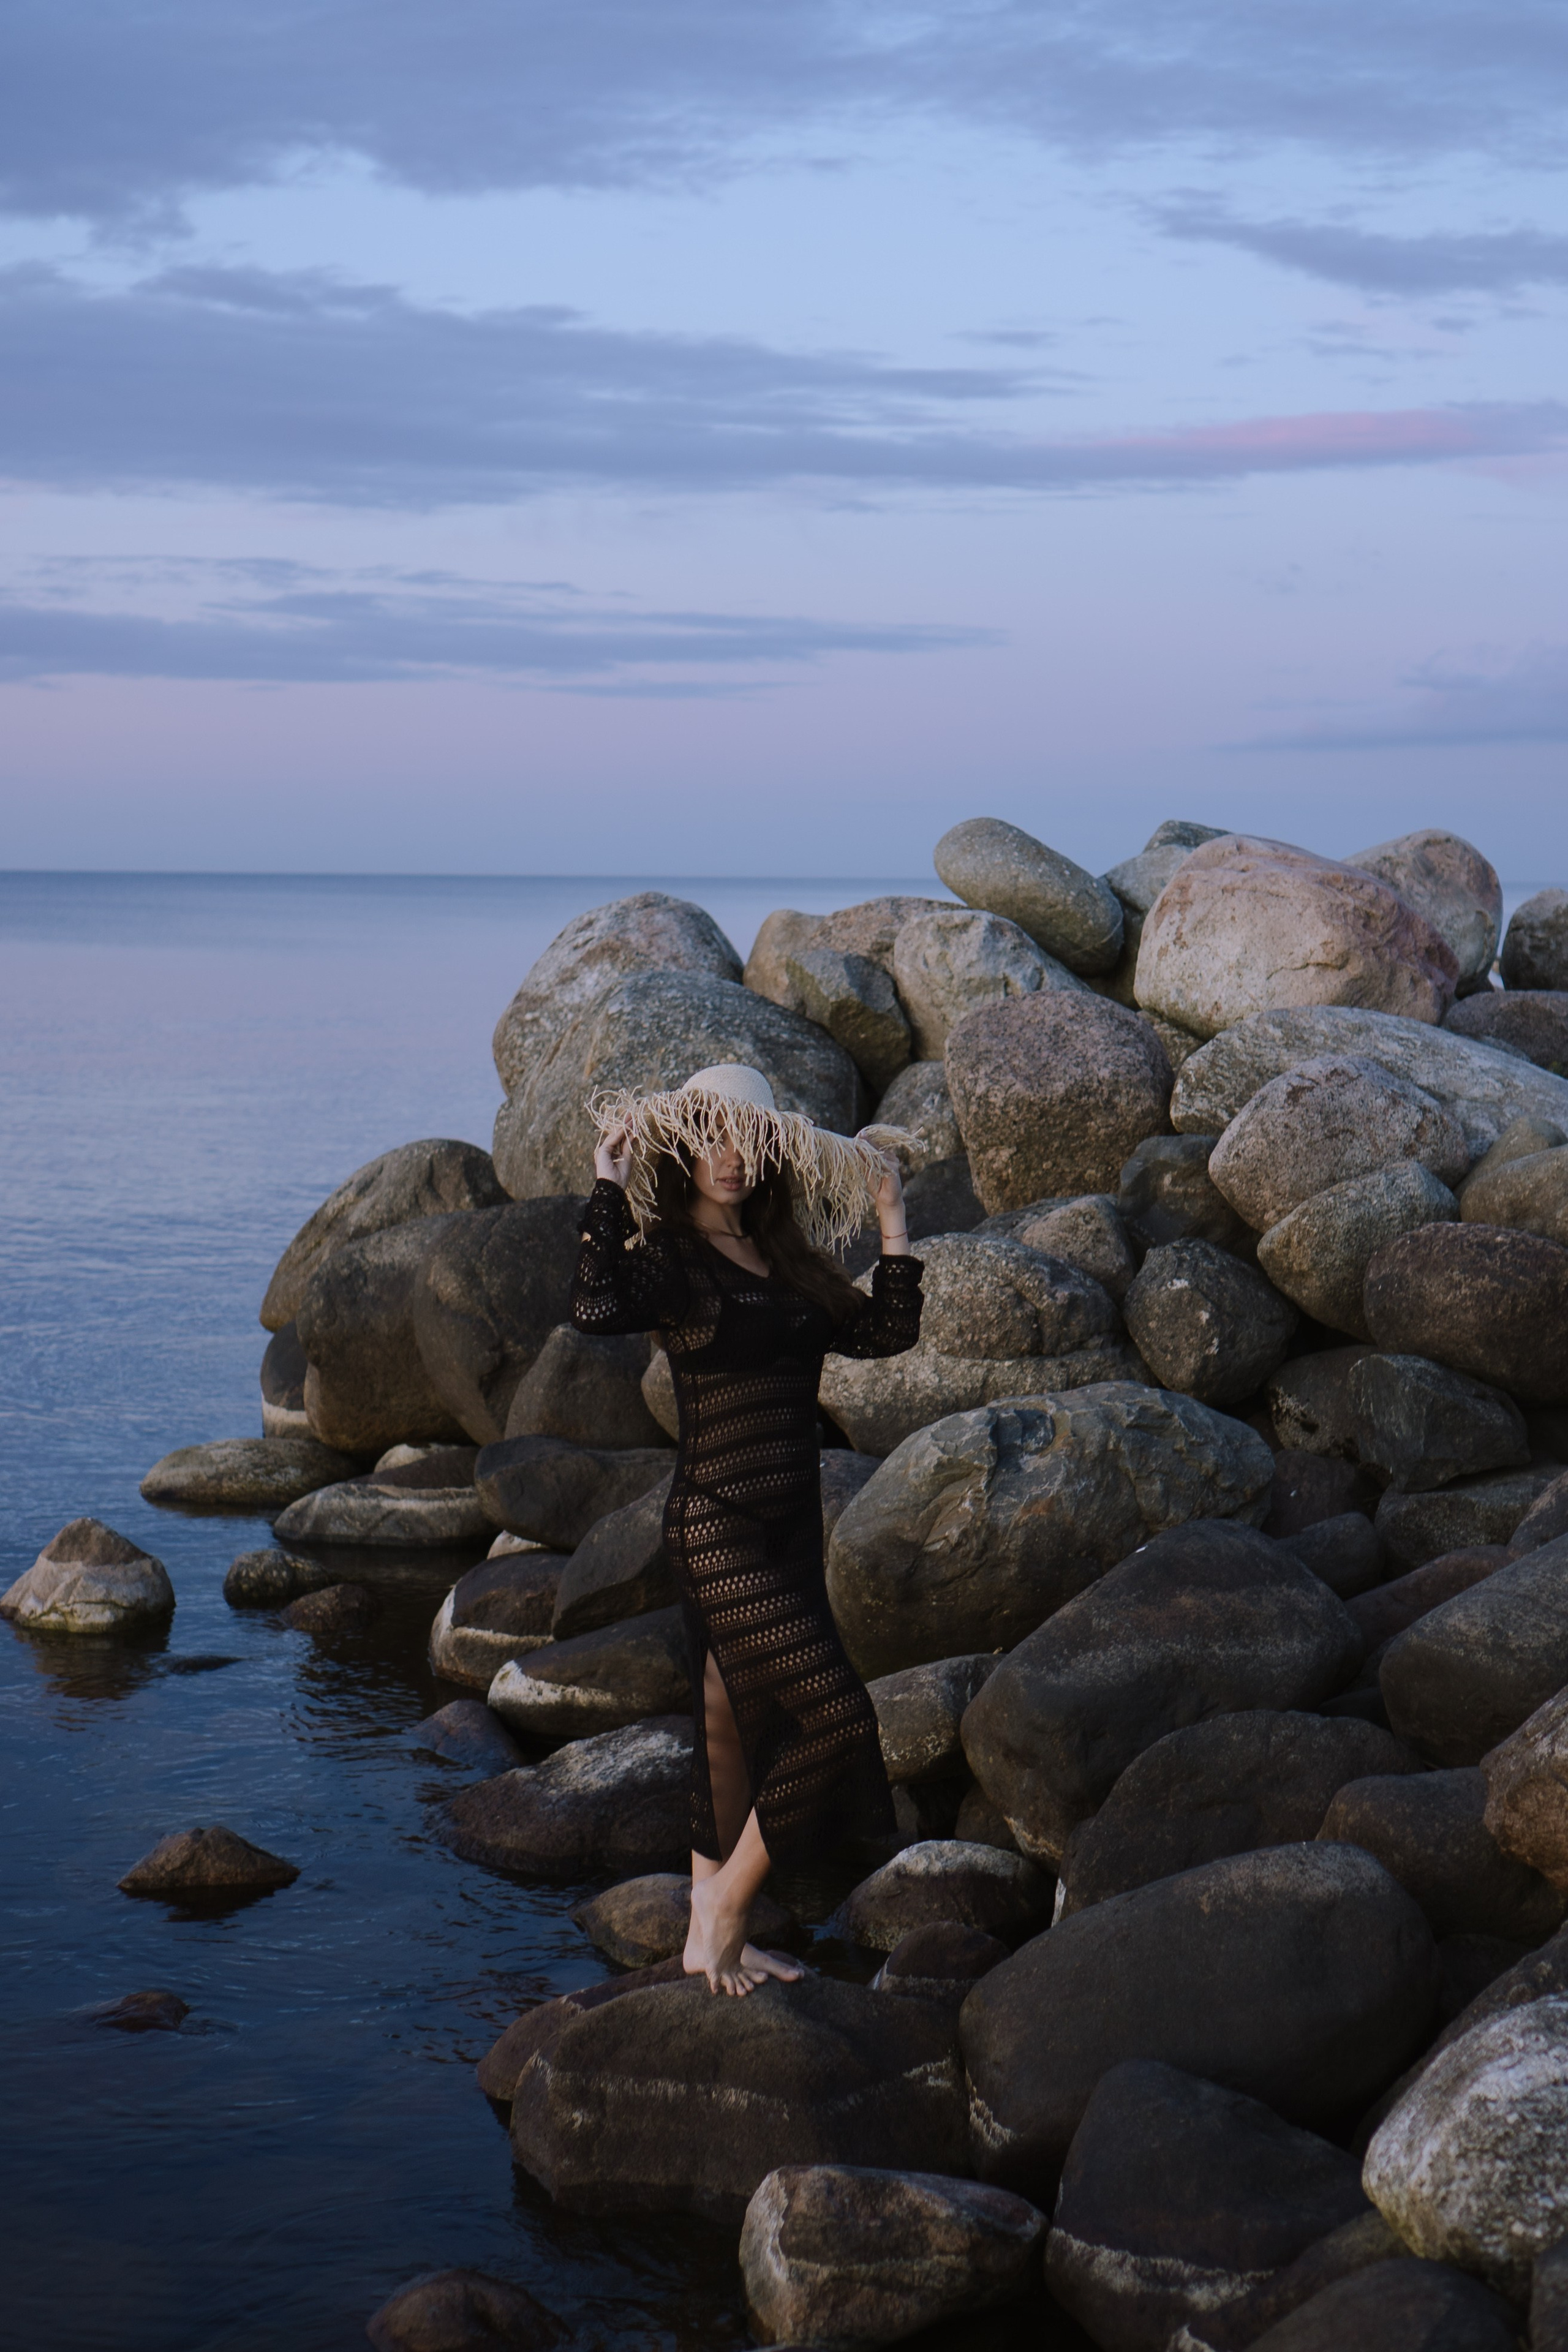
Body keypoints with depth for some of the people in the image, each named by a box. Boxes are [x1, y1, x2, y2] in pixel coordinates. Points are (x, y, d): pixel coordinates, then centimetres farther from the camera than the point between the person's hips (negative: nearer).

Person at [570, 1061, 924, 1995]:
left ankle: (713, 1935, 22)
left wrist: (893, 1218, 15)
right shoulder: (667, 1259, -7)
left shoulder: (788, 1262, 14)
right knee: (834, 1714, -13)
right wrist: (610, 1187, -23)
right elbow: (595, 1308, -28)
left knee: (744, 1726, 12)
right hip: (717, 1524, -8)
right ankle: (723, 1911, 2)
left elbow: (887, 1329, 13)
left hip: (792, 1524, 8)